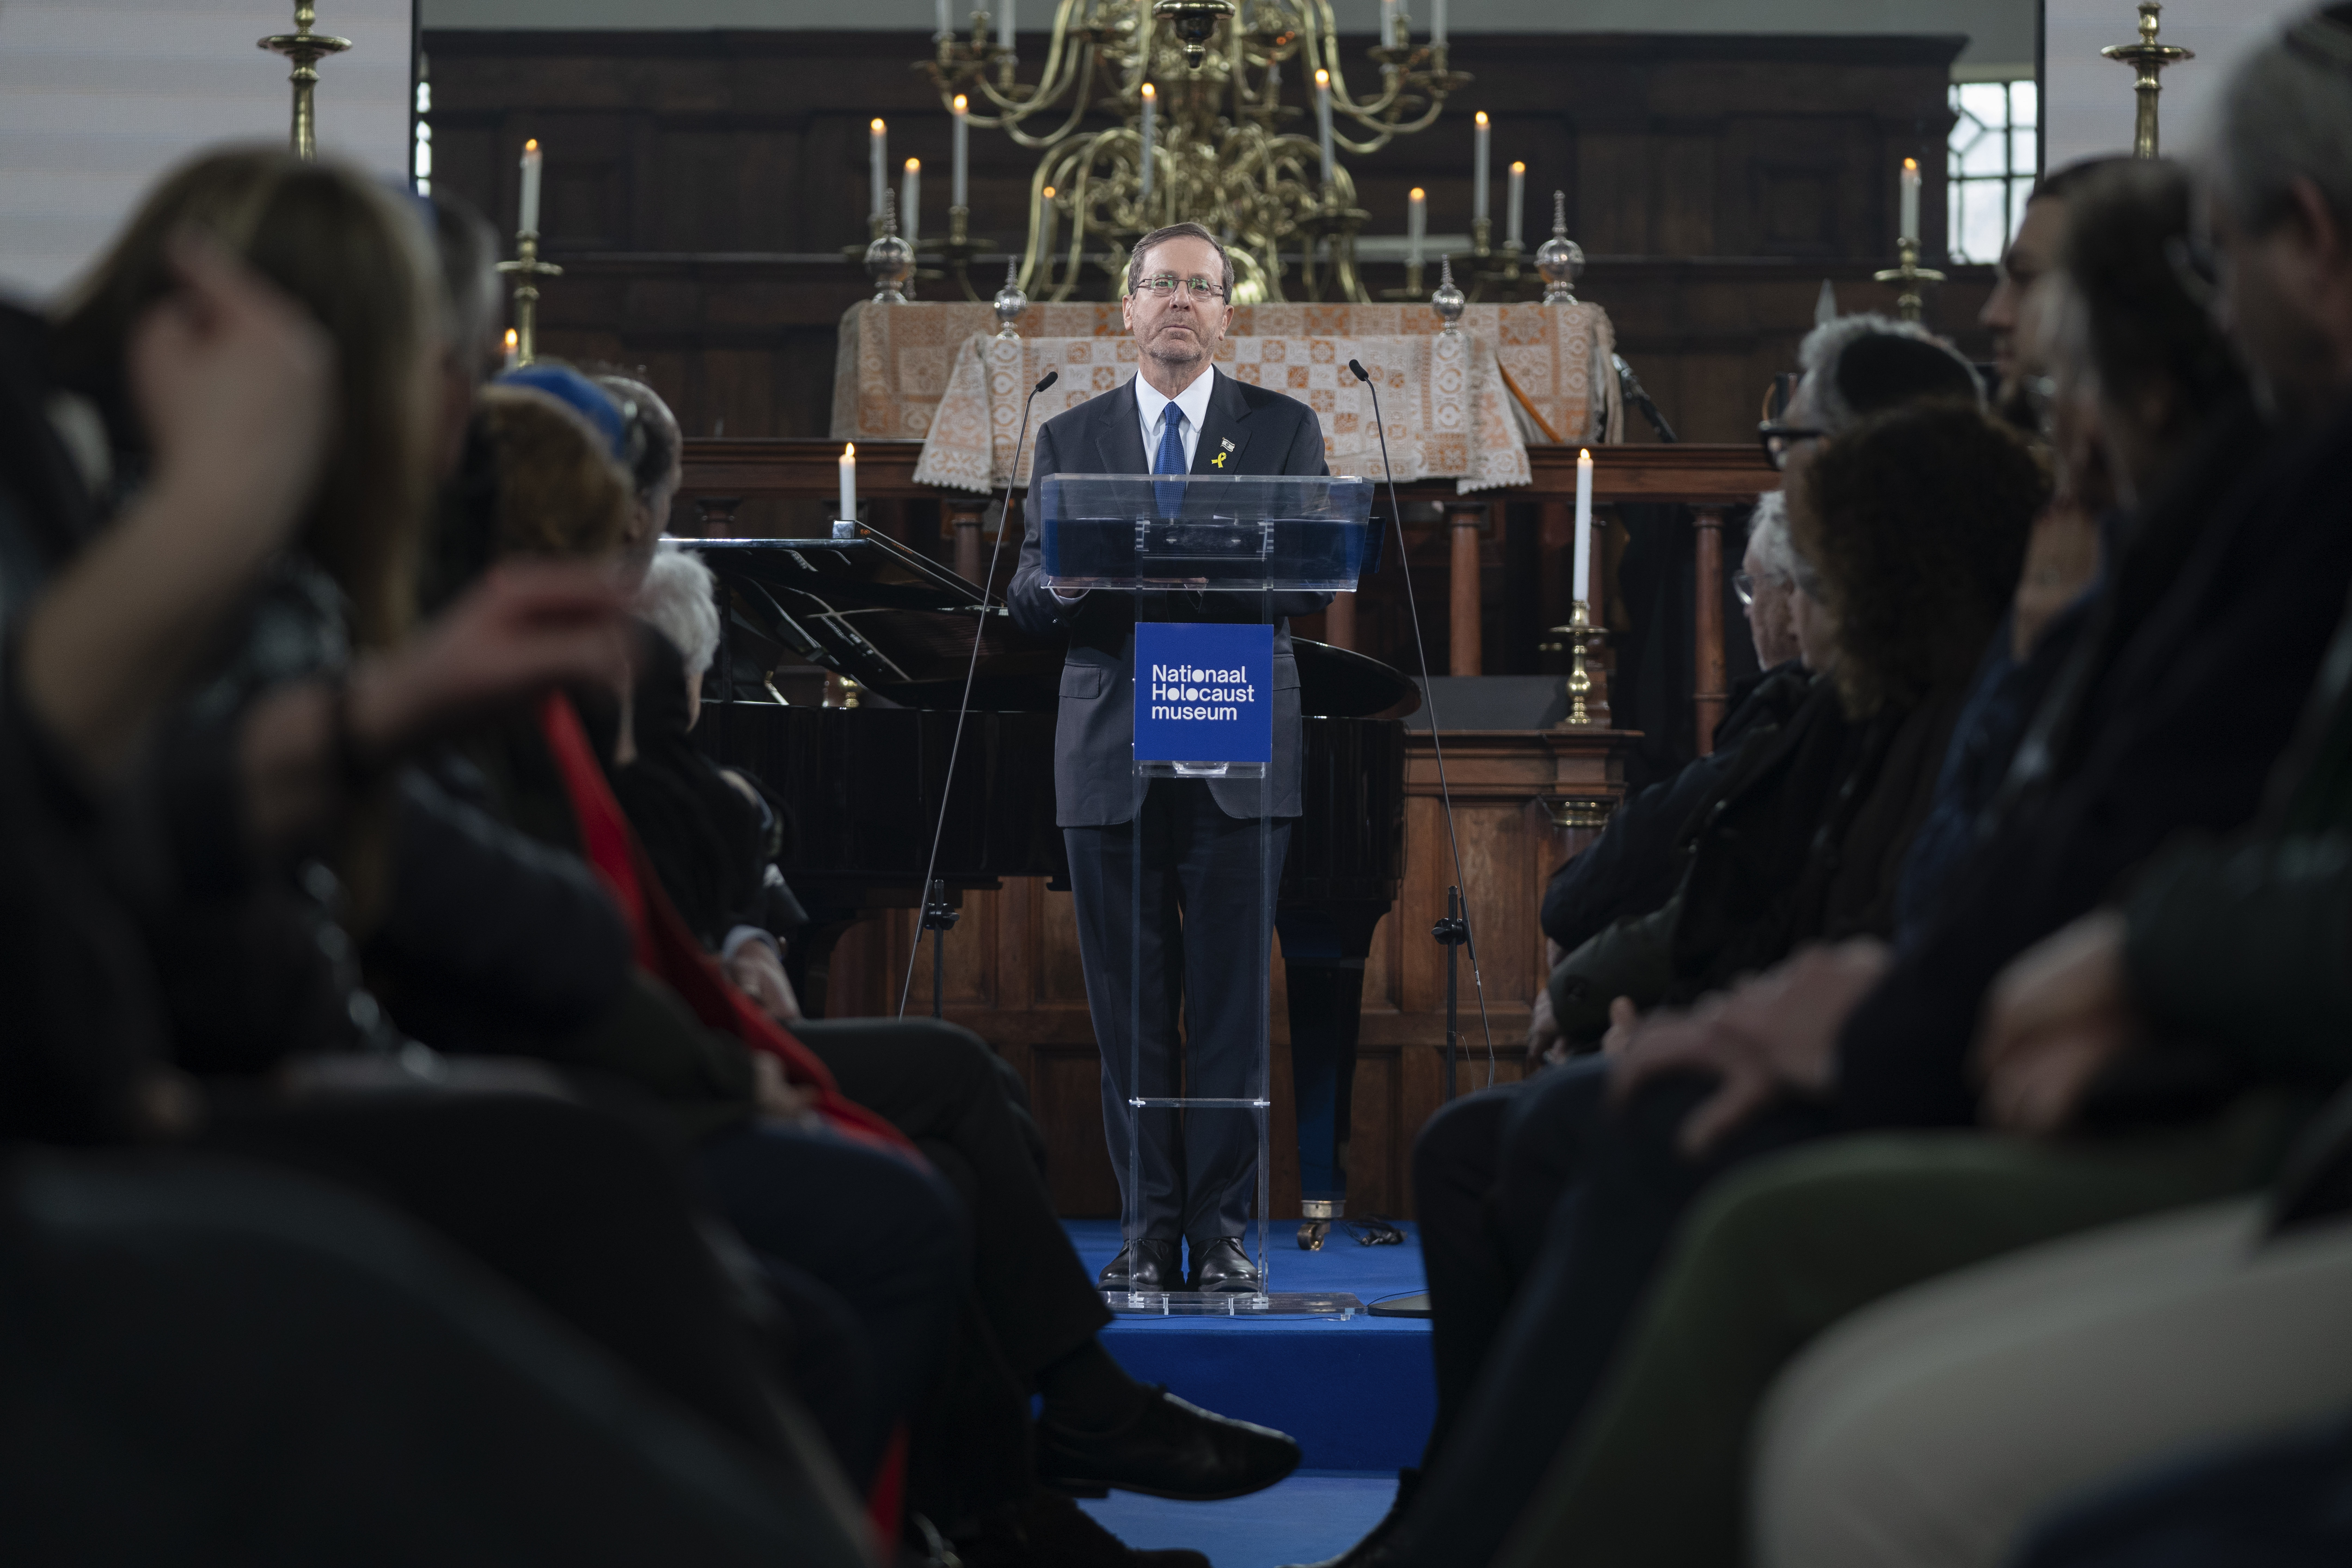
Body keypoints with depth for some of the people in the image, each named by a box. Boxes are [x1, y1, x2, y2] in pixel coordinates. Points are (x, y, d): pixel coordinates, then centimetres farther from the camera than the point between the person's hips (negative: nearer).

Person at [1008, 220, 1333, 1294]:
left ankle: (1220, 1232, 1)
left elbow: (1317, 581, -2)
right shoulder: (1069, 438, 14)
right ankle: (1151, 1232, 7)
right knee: (1130, 1011, 1)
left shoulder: (1283, 428, 9)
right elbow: (1027, 598, 8)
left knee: (1231, 1006, -3)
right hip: (1110, 761, 1)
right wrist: (1066, 576, -17)